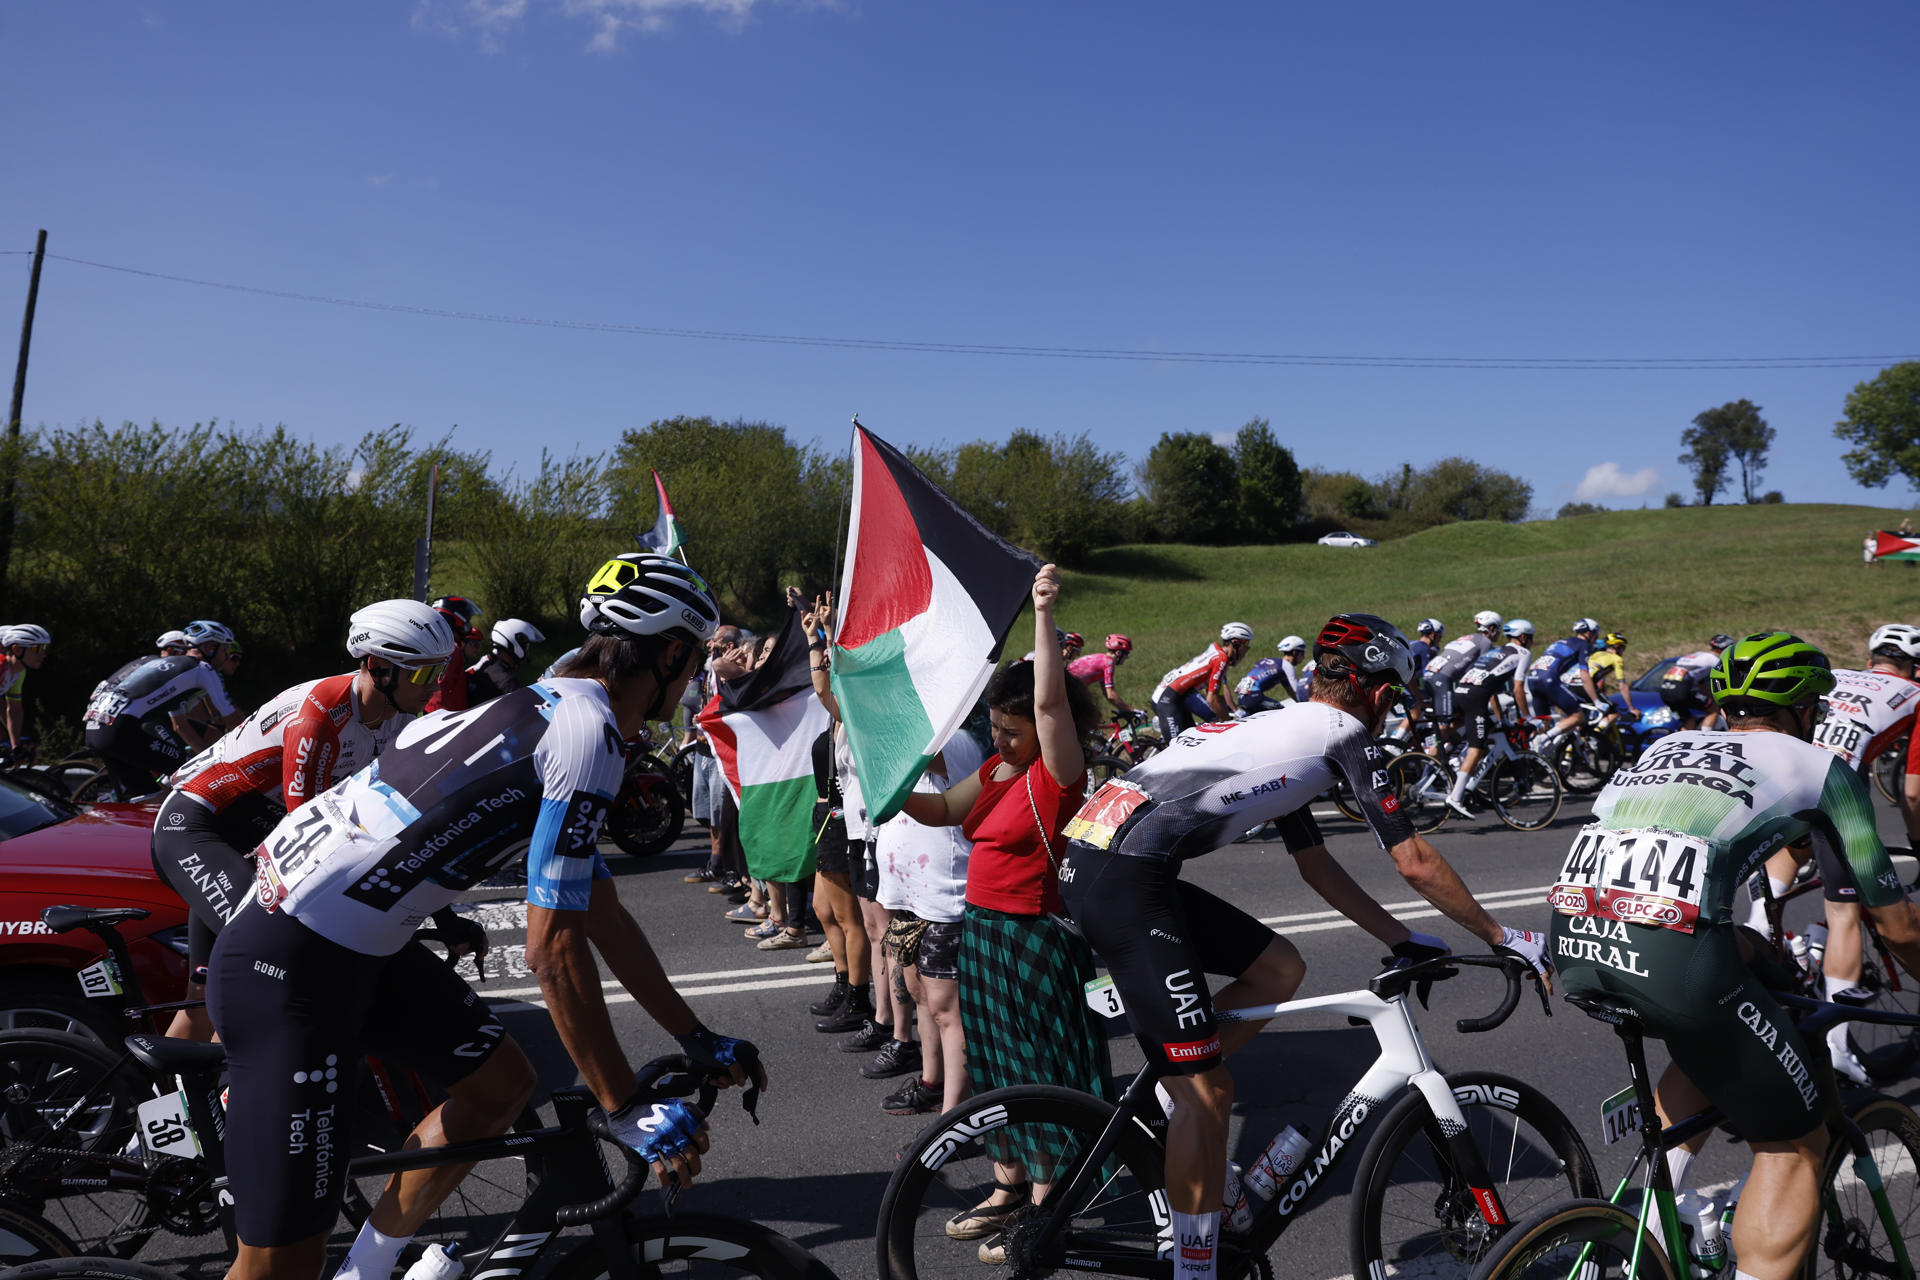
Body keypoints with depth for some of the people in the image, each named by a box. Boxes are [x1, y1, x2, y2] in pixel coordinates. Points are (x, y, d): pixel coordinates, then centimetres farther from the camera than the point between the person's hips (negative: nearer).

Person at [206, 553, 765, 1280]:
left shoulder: (550, 705, 15)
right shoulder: (591, 730, -17)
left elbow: (604, 916, 19)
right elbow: (553, 949, -18)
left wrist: (698, 1042, 21)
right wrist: (625, 1113, -9)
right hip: (292, 966, -10)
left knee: (500, 1083, 16)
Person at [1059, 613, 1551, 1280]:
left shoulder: (1281, 731, 27)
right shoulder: (1345, 735, 2)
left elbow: (1317, 867, 32)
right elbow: (1416, 864, 4)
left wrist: (1405, 941, 33)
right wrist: (1504, 938, 16)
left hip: (1094, 858, 9)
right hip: (1124, 880, -9)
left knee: (1279, 969, 16)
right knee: (1209, 1092, -4)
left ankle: (1161, 1108, 19)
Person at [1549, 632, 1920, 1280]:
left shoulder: (1670, 745, 32)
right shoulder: (1821, 765, 19)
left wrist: (1759, 954, 57)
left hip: (1574, 941, 6)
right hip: (1671, 952, -6)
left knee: (1715, 1035, 35)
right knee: (1796, 1143, 16)